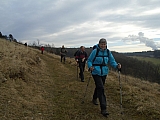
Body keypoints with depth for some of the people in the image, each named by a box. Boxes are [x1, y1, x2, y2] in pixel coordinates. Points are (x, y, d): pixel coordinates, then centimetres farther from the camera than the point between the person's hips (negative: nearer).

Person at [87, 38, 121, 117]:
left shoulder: (108, 52, 2)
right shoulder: (95, 51, -11)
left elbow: (112, 61, 3)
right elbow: (89, 61, -7)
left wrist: (117, 66, -16)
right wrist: (90, 67, -26)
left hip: (104, 73, 5)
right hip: (96, 73, -5)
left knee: (99, 87, 21)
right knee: (101, 88, -14)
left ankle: (94, 99, 50)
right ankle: (103, 109, -12)